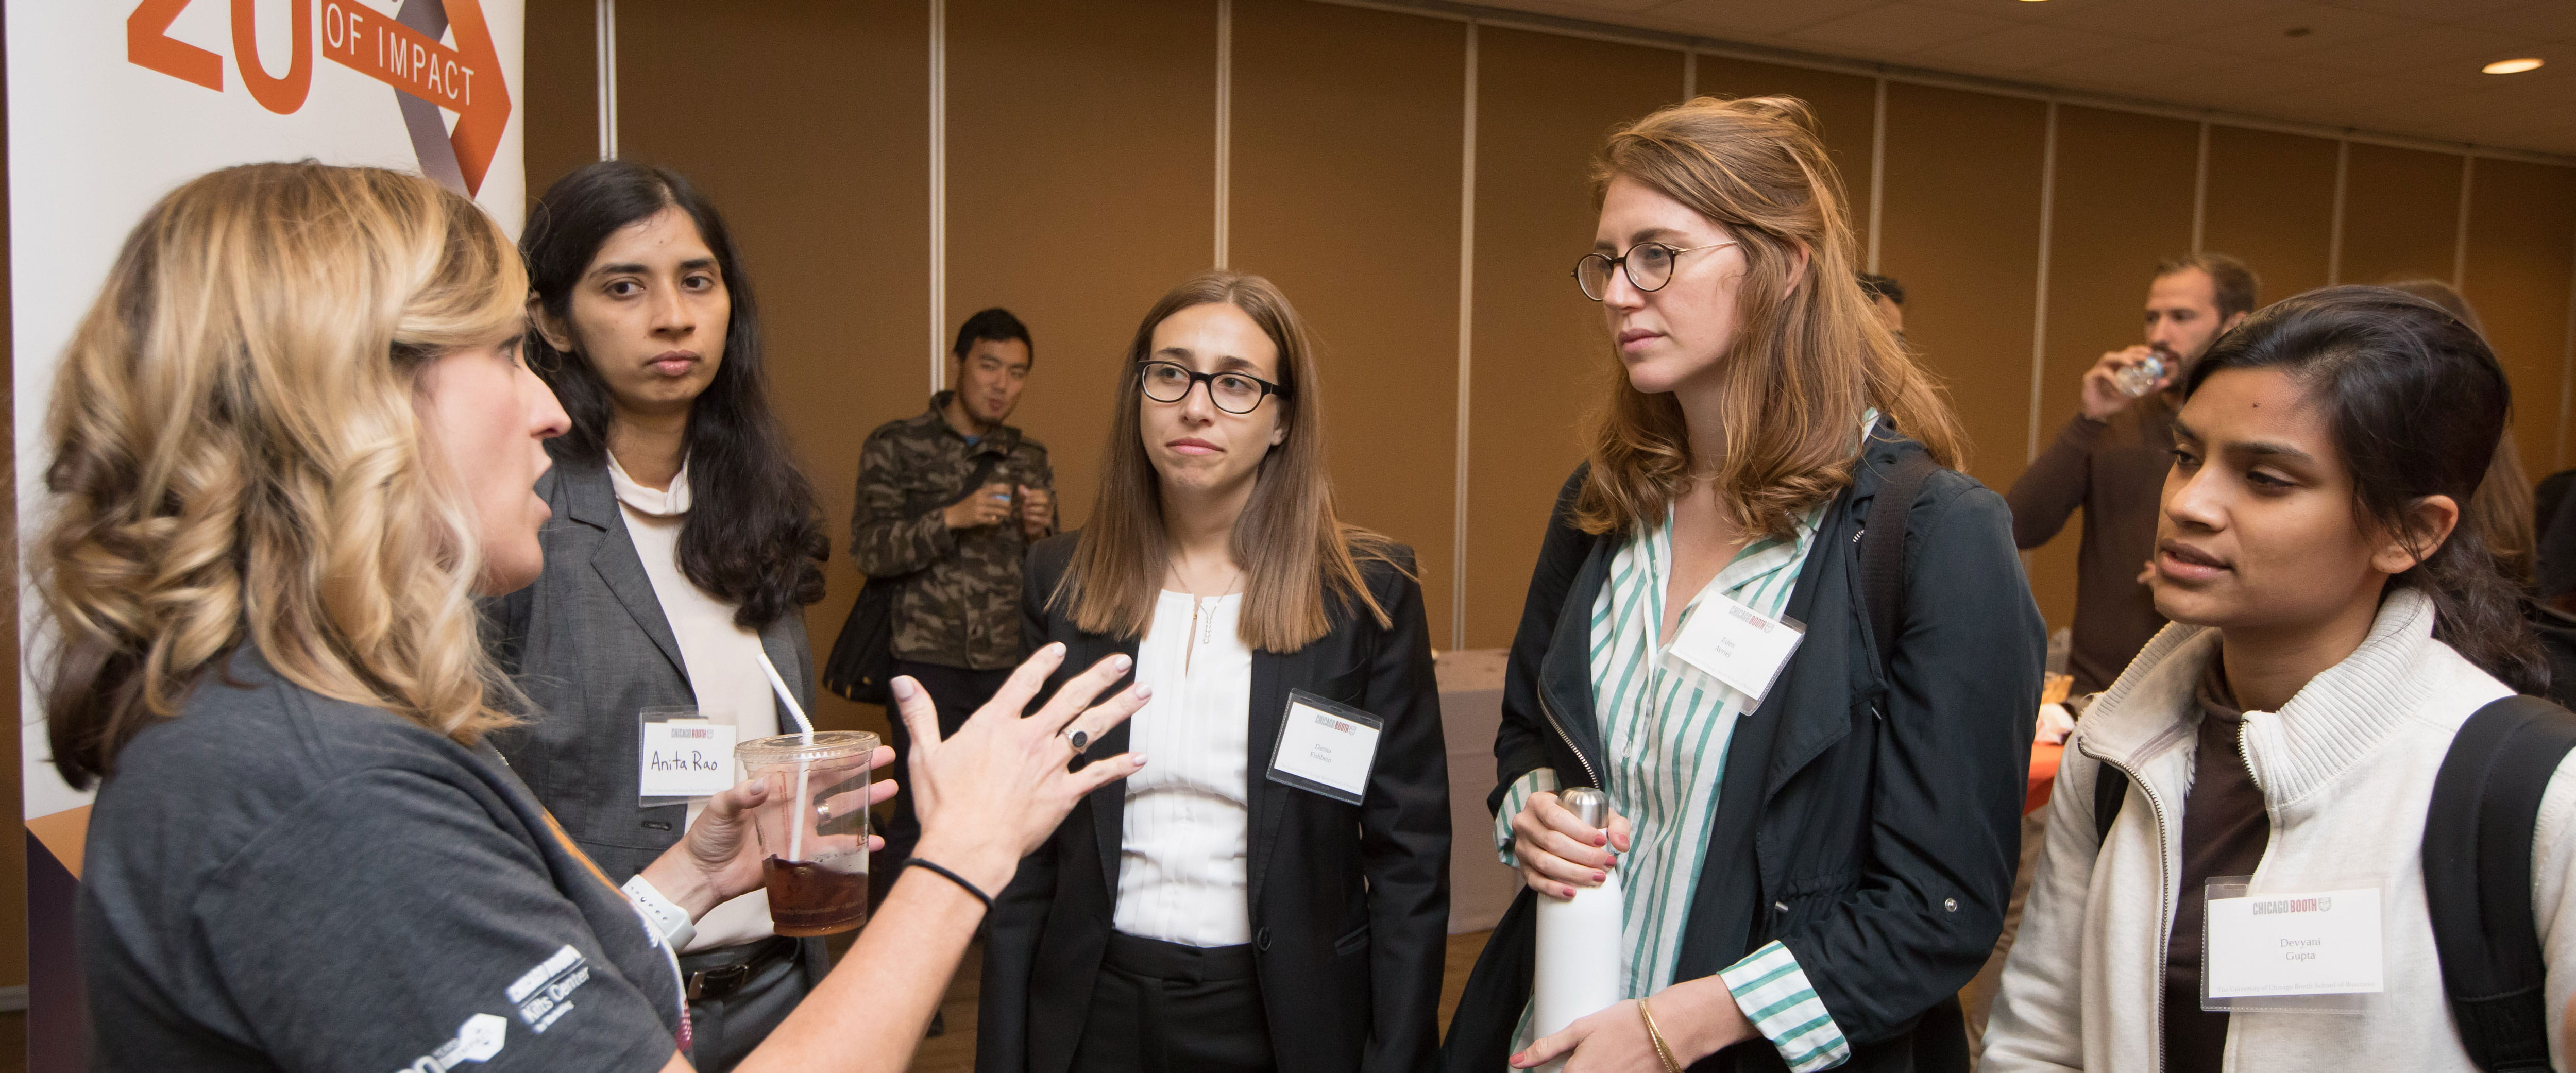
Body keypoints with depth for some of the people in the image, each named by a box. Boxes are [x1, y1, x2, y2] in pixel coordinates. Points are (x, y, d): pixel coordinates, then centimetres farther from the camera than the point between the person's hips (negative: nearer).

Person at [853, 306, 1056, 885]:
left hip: (1013, 664, 4)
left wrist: (1039, 531, -4)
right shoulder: (897, 446, 3)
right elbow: (869, 549, -6)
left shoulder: (1031, 458, 14)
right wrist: (953, 518, -18)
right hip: (932, 662, -4)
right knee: (920, 816, -2)